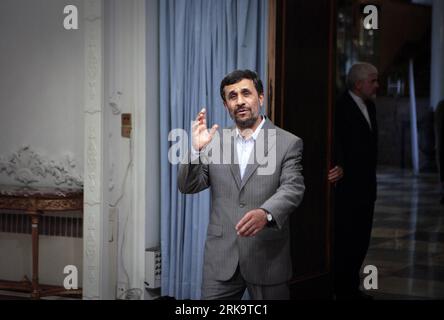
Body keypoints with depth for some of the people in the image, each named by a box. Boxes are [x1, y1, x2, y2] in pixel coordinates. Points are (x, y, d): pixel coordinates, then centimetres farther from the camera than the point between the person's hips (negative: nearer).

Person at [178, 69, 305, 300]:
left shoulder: (288, 144, -1)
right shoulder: (214, 142, 9)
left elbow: (292, 188, -14)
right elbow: (188, 187, 6)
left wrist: (265, 213, -34)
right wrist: (196, 149, -12)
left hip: (267, 257, -2)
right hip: (221, 258, 2)